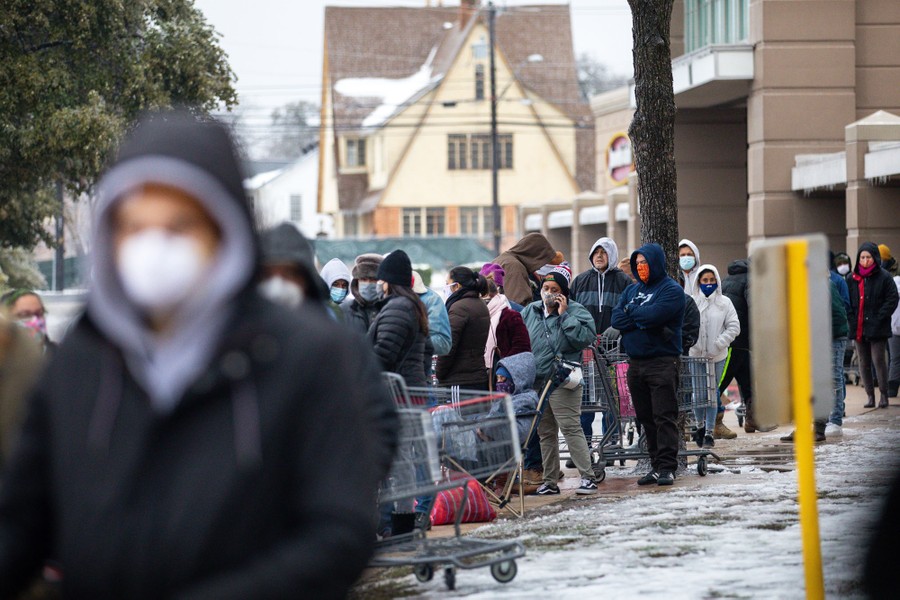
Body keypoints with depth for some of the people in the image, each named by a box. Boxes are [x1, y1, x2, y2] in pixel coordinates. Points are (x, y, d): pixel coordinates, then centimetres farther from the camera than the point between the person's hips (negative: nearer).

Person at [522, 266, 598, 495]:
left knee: (571, 428, -12)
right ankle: (550, 482, 20)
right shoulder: (530, 312, 12)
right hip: (537, 382, 7)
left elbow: (586, 337, -19)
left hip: (562, 382, -6)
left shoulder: (575, 311, -5)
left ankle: (587, 477, -10)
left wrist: (564, 315, -16)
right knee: (545, 433, 12)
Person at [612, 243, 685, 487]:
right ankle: (656, 465, 12)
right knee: (646, 418, 7)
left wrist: (631, 311, -2)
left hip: (662, 361, -7)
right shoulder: (632, 290, 18)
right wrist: (643, 318, -9)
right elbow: (616, 319, 5)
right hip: (635, 363, 7)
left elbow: (654, 315, -19)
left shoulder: (671, 290, -3)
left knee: (664, 416, -9)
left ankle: (667, 467, -11)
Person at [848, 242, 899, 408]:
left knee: (878, 360, -7)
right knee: (864, 363, 6)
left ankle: (884, 395, 3)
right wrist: (852, 320, 0)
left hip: (877, 328, -4)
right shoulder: (854, 278, 10)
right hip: (858, 328, 5)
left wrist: (879, 318, -12)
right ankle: (870, 395, 13)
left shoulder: (884, 277, -3)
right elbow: (848, 302, 15)